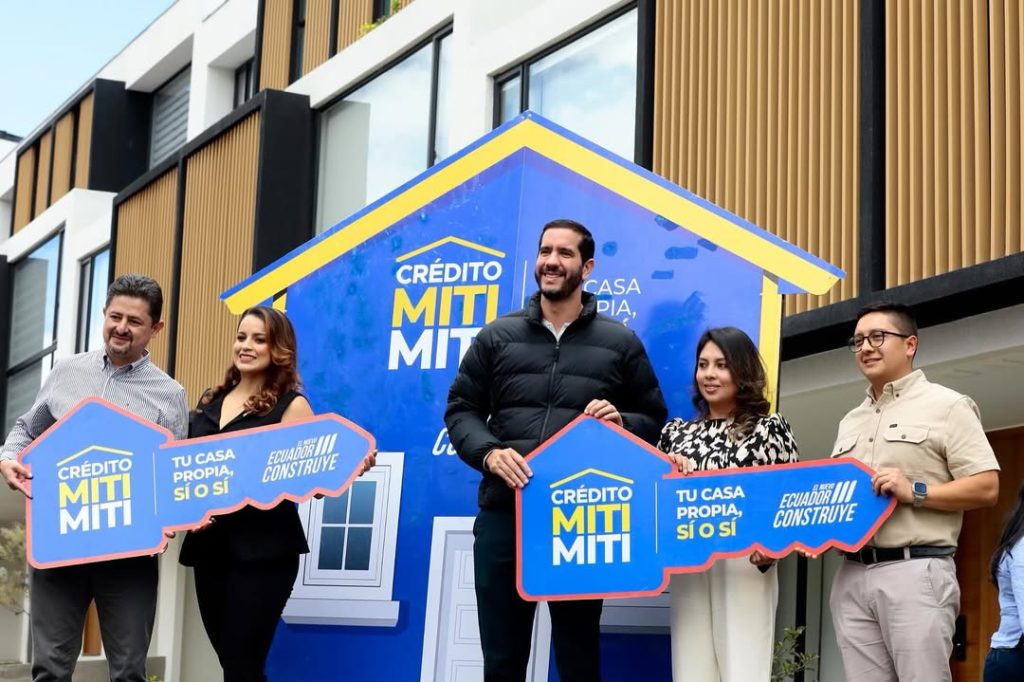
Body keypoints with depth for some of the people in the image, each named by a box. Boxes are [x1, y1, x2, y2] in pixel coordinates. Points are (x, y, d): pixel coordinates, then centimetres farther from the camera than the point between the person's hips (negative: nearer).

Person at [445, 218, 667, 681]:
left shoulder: (620, 343, 8)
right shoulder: (497, 337, 9)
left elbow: (654, 420, 12)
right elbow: (461, 410, 9)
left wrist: (622, 423, -10)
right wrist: (488, 453, -10)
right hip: (503, 514, 1)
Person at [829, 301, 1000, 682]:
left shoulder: (947, 405, 3)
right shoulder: (850, 421, 23)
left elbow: (986, 487, -5)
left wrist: (915, 492, -15)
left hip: (916, 571, -6)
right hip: (852, 575, 6)